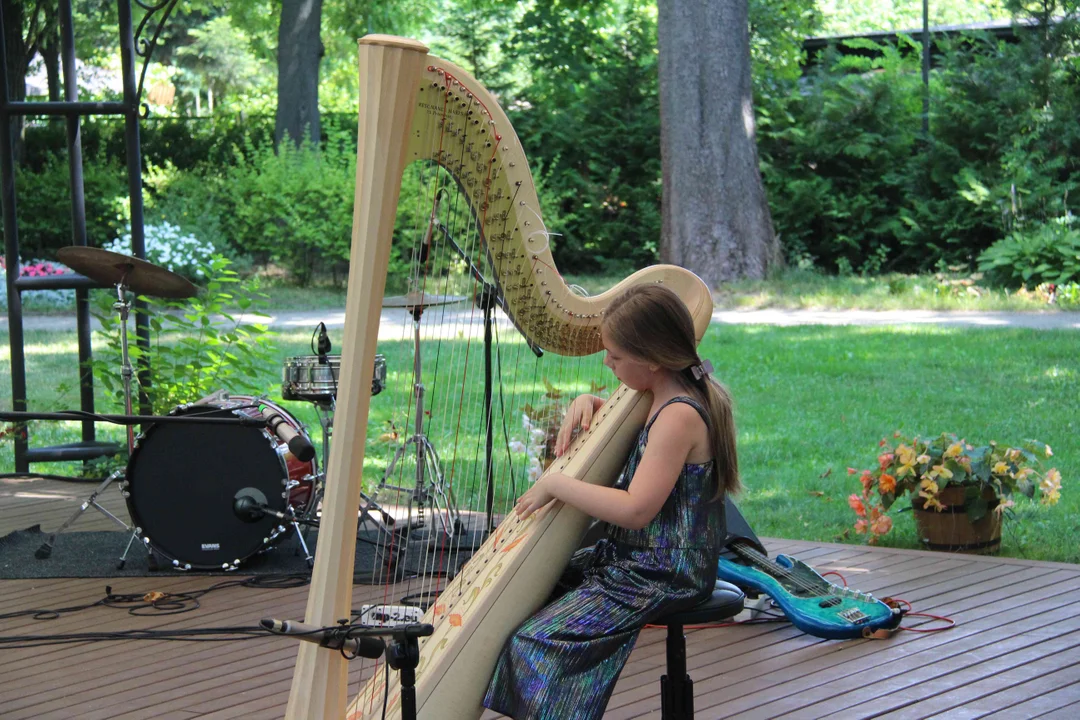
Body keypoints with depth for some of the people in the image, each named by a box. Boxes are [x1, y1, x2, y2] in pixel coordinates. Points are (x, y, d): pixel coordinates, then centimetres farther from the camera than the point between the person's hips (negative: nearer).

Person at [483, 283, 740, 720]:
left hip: (663, 576, -10)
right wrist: (588, 403, 7)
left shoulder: (679, 417, -22)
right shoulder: (663, 399, 7)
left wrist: (557, 484, -18)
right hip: (626, 555, 10)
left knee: (536, 641, -19)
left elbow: (635, 510, -27)